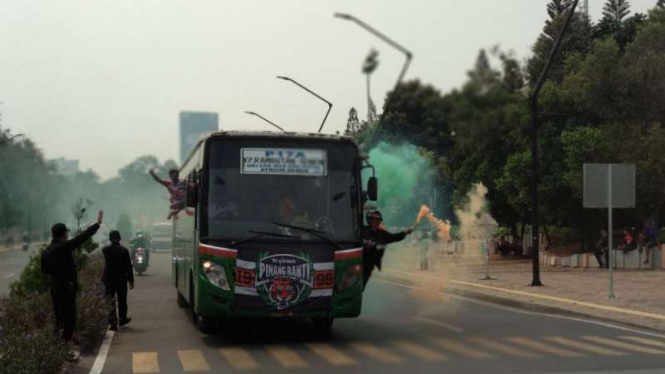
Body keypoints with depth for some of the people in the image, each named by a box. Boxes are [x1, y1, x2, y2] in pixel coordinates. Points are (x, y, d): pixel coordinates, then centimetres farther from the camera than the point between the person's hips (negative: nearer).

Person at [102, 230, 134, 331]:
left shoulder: (105, 250, -5)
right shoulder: (124, 251, -10)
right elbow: (128, 266, -8)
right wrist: (131, 280, -2)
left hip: (108, 280, 0)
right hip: (121, 279, 0)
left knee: (110, 302, 1)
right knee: (122, 301, 17)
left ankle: (113, 323, -7)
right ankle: (122, 319, 31)